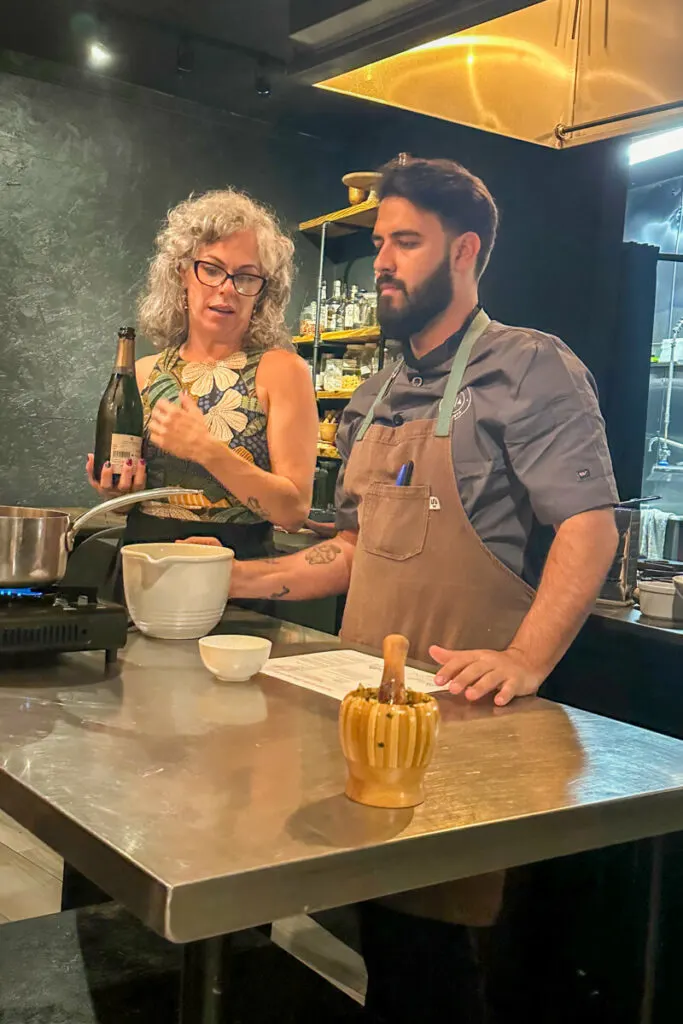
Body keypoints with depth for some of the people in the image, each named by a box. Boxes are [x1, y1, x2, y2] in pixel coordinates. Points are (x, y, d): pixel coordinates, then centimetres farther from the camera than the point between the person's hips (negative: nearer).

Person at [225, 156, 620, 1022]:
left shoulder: (527, 369, -7)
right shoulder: (375, 397, 15)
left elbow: (588, 527, -16)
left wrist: (525, 662, -28)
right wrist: (241, 578, 8)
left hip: (460, 709, -6)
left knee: (427, 940, 0)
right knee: (380, 927, 14)